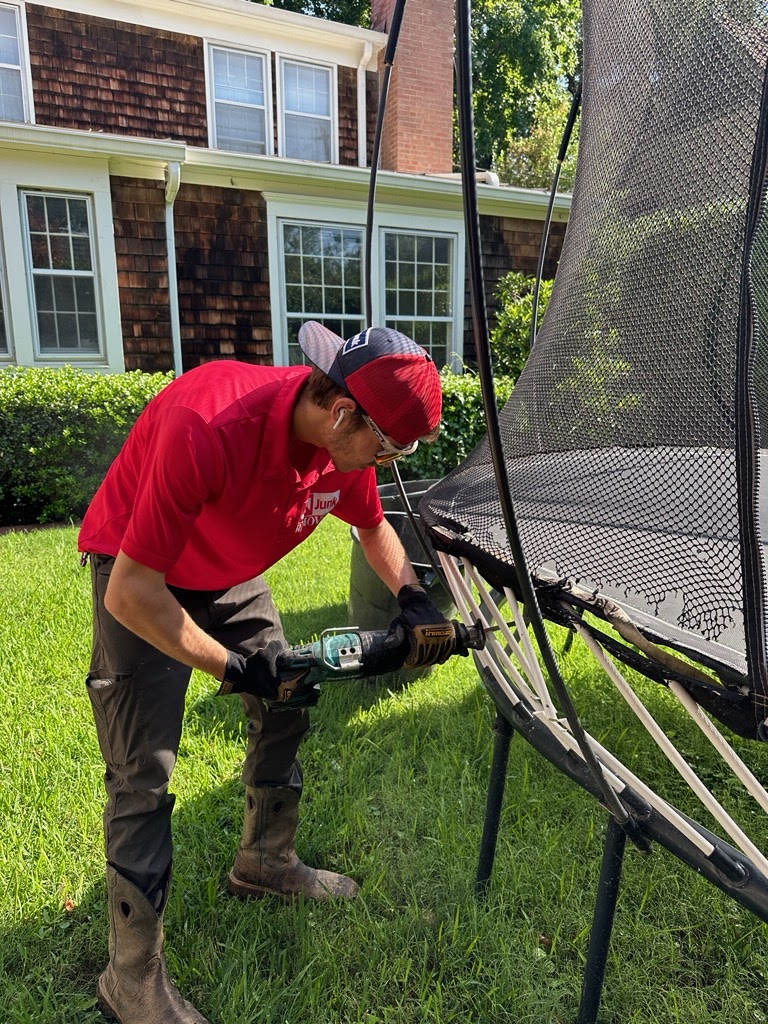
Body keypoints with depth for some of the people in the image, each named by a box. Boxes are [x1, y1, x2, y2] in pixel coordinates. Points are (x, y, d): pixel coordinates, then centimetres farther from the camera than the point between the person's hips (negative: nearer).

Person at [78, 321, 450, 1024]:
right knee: (143, 773, -6)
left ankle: (266, 862, 37)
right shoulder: (208, 430, -40)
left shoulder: (348, 436, -17)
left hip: (231, 576, 7)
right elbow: (131, 593, -34)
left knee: (286, 710, 12)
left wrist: (411, 595, -11)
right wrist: (234, 668, -27)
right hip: (139, 580, -6)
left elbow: (373, 525, 4)